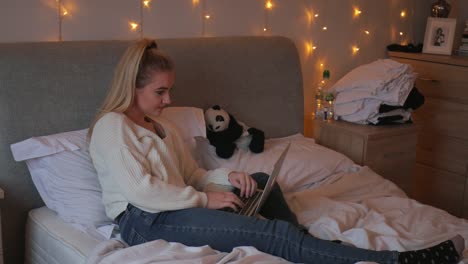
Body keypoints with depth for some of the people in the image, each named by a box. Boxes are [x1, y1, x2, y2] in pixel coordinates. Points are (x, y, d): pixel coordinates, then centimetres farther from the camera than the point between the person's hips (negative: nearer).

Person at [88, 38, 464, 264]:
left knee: (261, 182, 7)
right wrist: (205, 201, -13)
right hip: (145, 221, -9)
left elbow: (192, 174, 19)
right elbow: (140, 190, -18)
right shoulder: (111, 126, -6)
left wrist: (229, 176, -1)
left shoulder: (160, 125, 20)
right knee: (272, 233, -21)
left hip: (175, 208, 9)